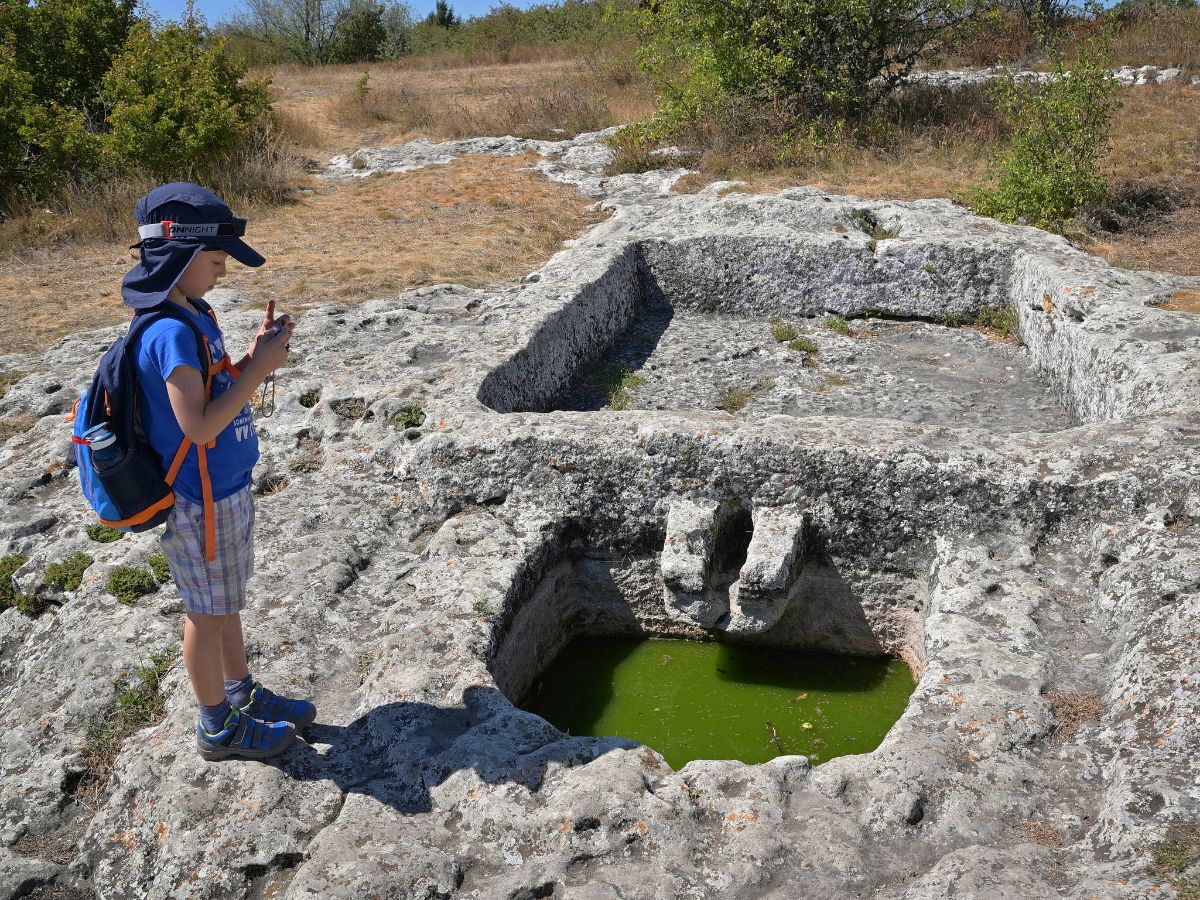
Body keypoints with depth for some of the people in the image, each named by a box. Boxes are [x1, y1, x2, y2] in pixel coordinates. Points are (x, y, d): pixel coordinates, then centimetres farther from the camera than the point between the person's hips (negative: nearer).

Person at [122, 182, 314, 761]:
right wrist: (259, 368, -25)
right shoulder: (171, 333, -26)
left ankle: (242, 695, 40)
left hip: (226, 490, 9)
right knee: (208, 611, 8)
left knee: (225, 601, 22)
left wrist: (255, 354, -5)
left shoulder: (194, 316, 3)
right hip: (199, 502, -9)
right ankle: (218, 728, 26)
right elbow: (199, 425, -29)